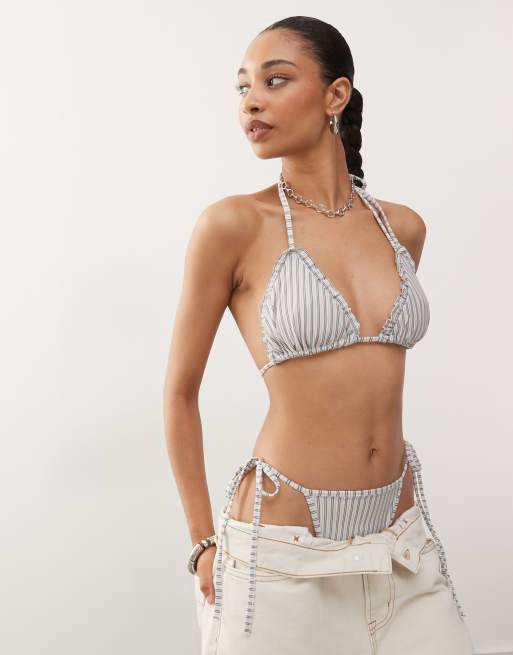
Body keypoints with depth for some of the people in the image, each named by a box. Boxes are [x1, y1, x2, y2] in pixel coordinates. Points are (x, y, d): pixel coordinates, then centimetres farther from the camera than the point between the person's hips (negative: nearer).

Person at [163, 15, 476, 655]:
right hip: (286, 553, -4)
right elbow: (180, 391, -3)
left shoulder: (402, 226, 3)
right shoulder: (233, 224, -10)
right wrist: (204, 542, 0)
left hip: (402, 547, 5)